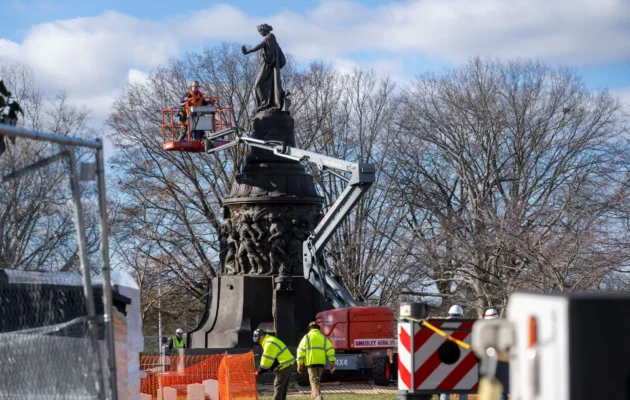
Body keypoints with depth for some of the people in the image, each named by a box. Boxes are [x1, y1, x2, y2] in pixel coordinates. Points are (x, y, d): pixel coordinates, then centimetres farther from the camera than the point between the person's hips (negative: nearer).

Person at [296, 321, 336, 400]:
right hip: (321, 363, 4)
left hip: (311, 362, -4)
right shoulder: (323, 337, 12)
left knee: (314, 382, -11)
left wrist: (299, 364, 1)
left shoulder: (307, 337, 3)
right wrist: (332, 363, -2)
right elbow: (330, 349, 1)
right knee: (316, 381, 20)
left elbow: (301, 351, -4)